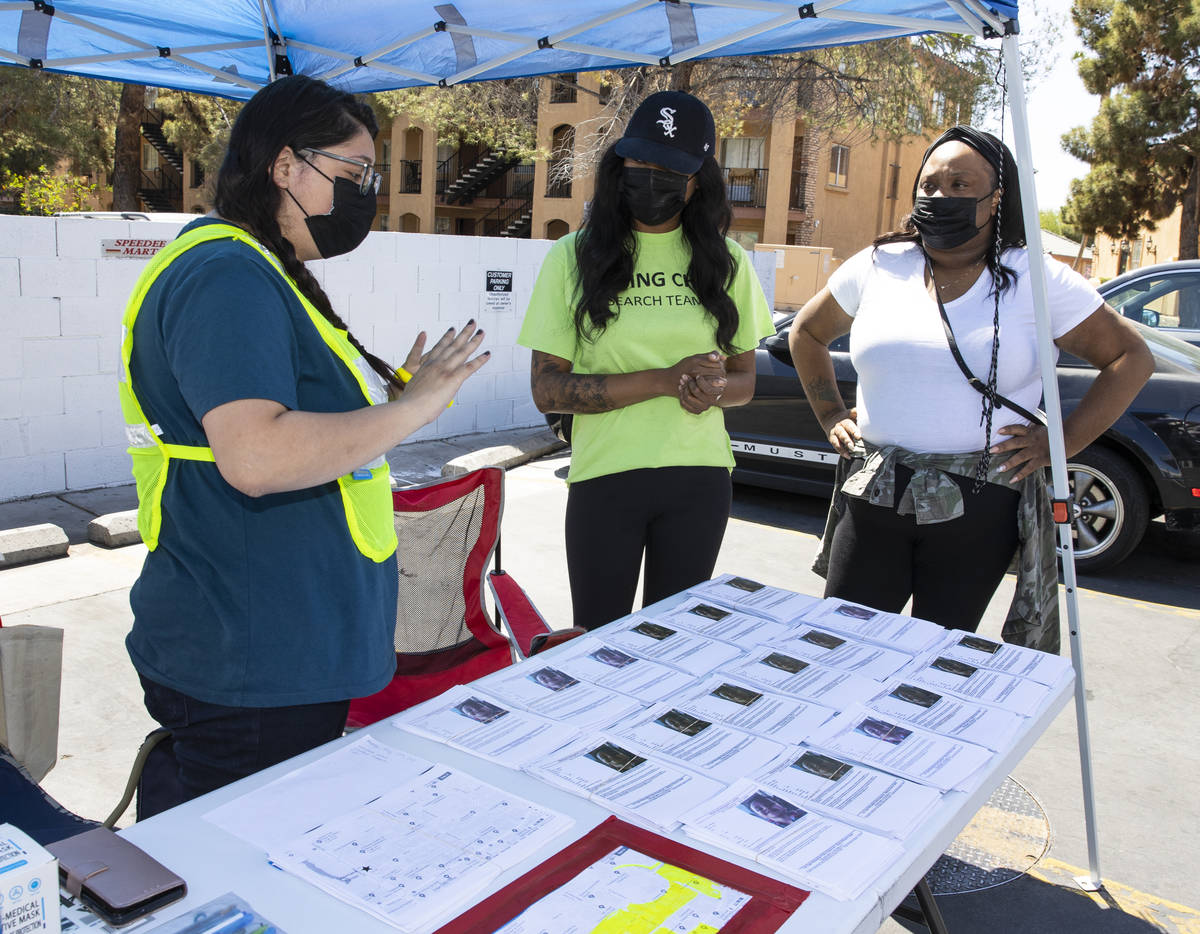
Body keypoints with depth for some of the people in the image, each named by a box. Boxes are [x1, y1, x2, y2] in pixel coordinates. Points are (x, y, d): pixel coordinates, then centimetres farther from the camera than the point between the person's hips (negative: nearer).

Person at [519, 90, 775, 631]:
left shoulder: (724, 262, 7)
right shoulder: (574, 257, -2)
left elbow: (744, 380, 12)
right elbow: (547, 390, -8)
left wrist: (715, 389, -12)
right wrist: (664, 380, -18)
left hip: (700, 480, 3)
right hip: (604, 479, -2)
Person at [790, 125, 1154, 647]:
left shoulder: (1037, 281, 0)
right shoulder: (877, 267, 7)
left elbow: (1131, 358, 5)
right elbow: (807, 333, 21)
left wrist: (1061, 442, -3)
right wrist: (830, 416, 12)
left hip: (979, 508, -2)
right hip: (873, 498, 2)